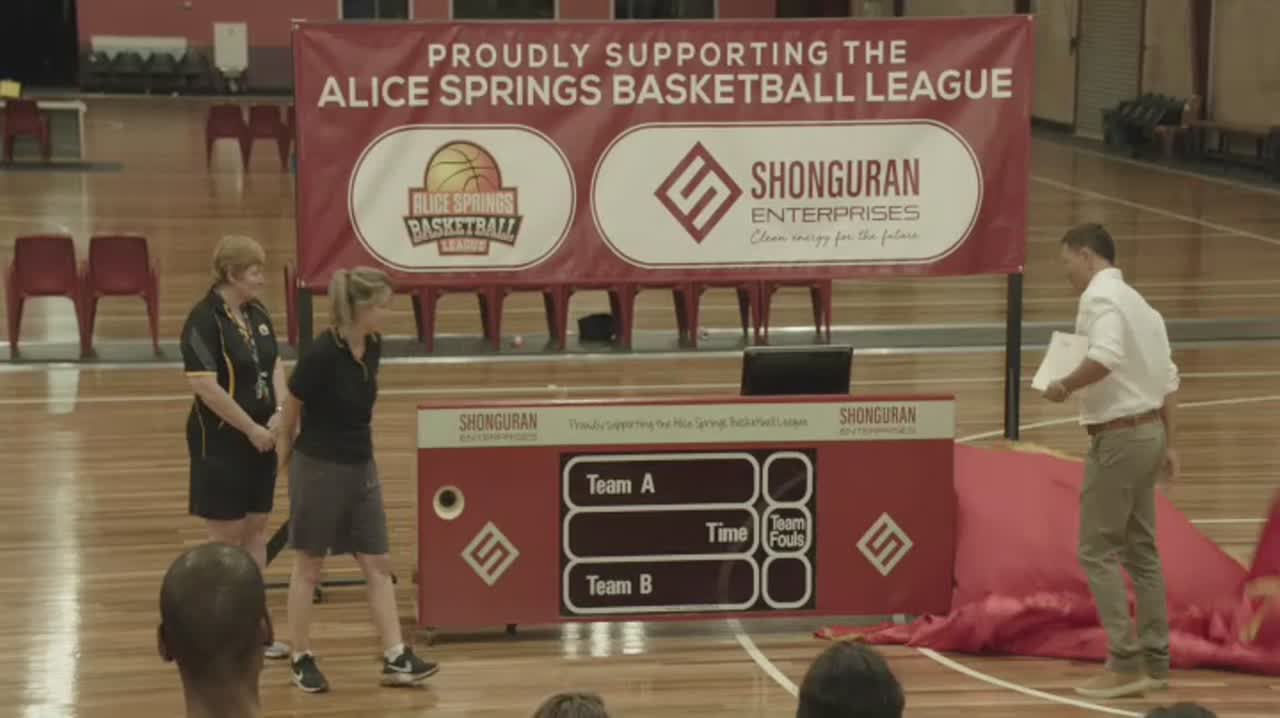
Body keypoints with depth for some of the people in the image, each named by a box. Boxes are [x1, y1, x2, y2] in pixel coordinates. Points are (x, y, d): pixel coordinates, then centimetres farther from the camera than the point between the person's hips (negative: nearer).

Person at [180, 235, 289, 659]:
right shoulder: (204, 320, -16)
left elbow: (275, 366, 13)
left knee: (256, 529, 12)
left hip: (261, 439, 8)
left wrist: (280, 412, -5)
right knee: (225, 535, 0)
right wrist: (252, 429, -17)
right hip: (221, 442, -8)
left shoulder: (258, 315, 8)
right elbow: (205, 385, -21)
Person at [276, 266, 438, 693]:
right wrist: (283, 462, 2)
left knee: (378, 566, 6)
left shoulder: (373, 347, 0)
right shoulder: (321, 353, -22)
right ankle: (302, 660, 18)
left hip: (361, 467, 7)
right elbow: (290, 412, -10)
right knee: (308, 567, 6)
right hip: (319, 469, -7)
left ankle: (395, 659, 10)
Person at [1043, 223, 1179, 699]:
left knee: (1097, 551, -4)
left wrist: (1064, 386, -16)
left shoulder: (1100, 298, -13)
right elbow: (1168, 378, 16)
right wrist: (1168, 444, 19)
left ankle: (1125, 663, -7)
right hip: (1148, 430, 9)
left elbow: (1106, 357, -32)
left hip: (1118, 436, -9)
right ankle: (1155, 661, 16)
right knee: (1141, 550, 13)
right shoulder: (1138, 302, 16)